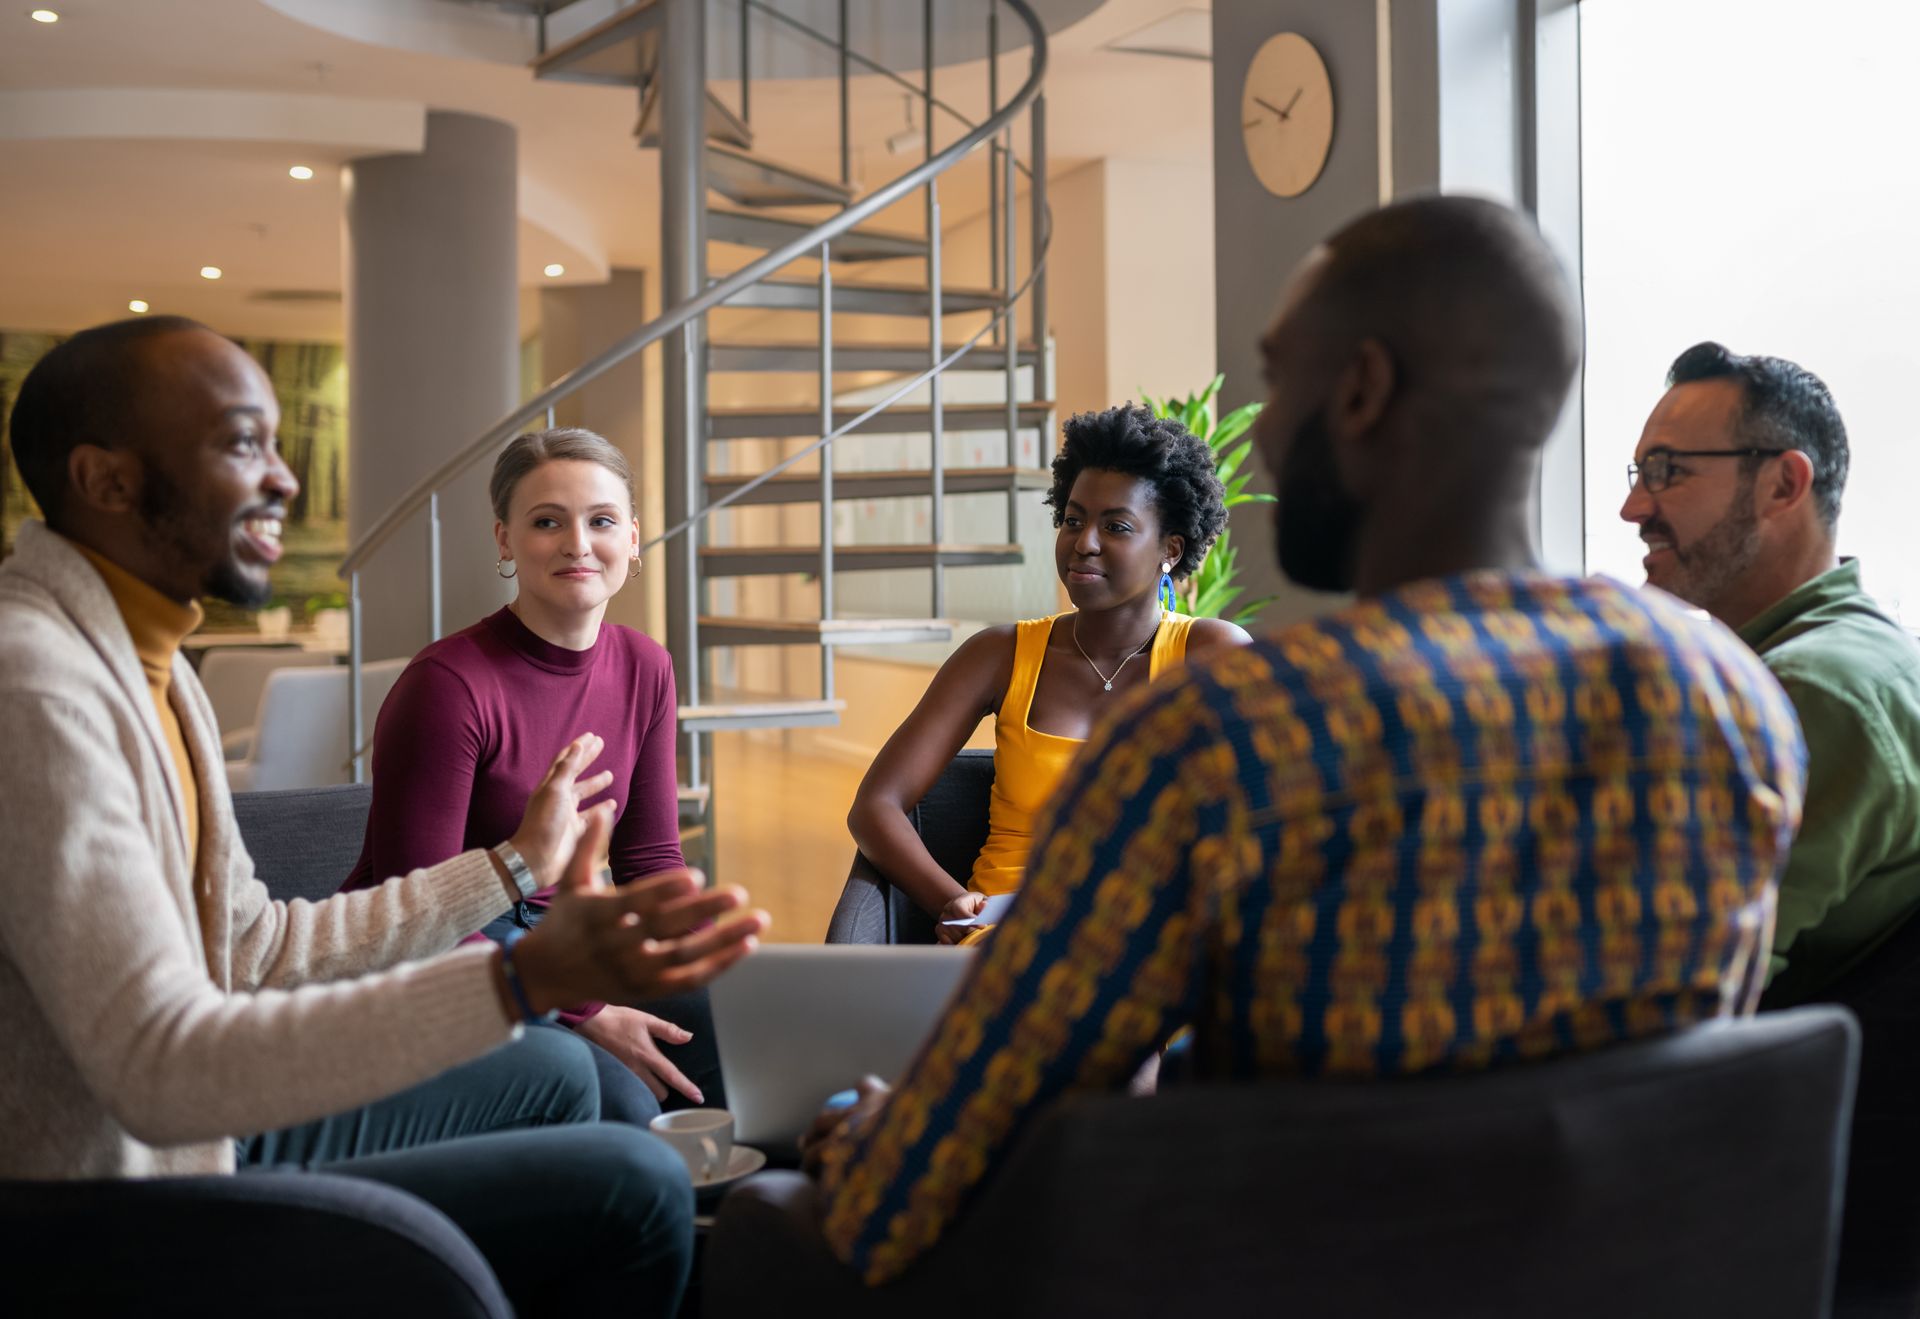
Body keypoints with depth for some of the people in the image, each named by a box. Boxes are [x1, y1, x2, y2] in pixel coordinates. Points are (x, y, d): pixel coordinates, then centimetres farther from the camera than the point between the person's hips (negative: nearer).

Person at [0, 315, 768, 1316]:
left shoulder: (142, 656, 9)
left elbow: (251, 947, 11)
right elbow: (160, 1069, -31)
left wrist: (514, 867, 19)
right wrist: (528, 979, -38)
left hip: (187, 1140, 11)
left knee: (549, 1073, 19)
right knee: (631, 1185, -15)